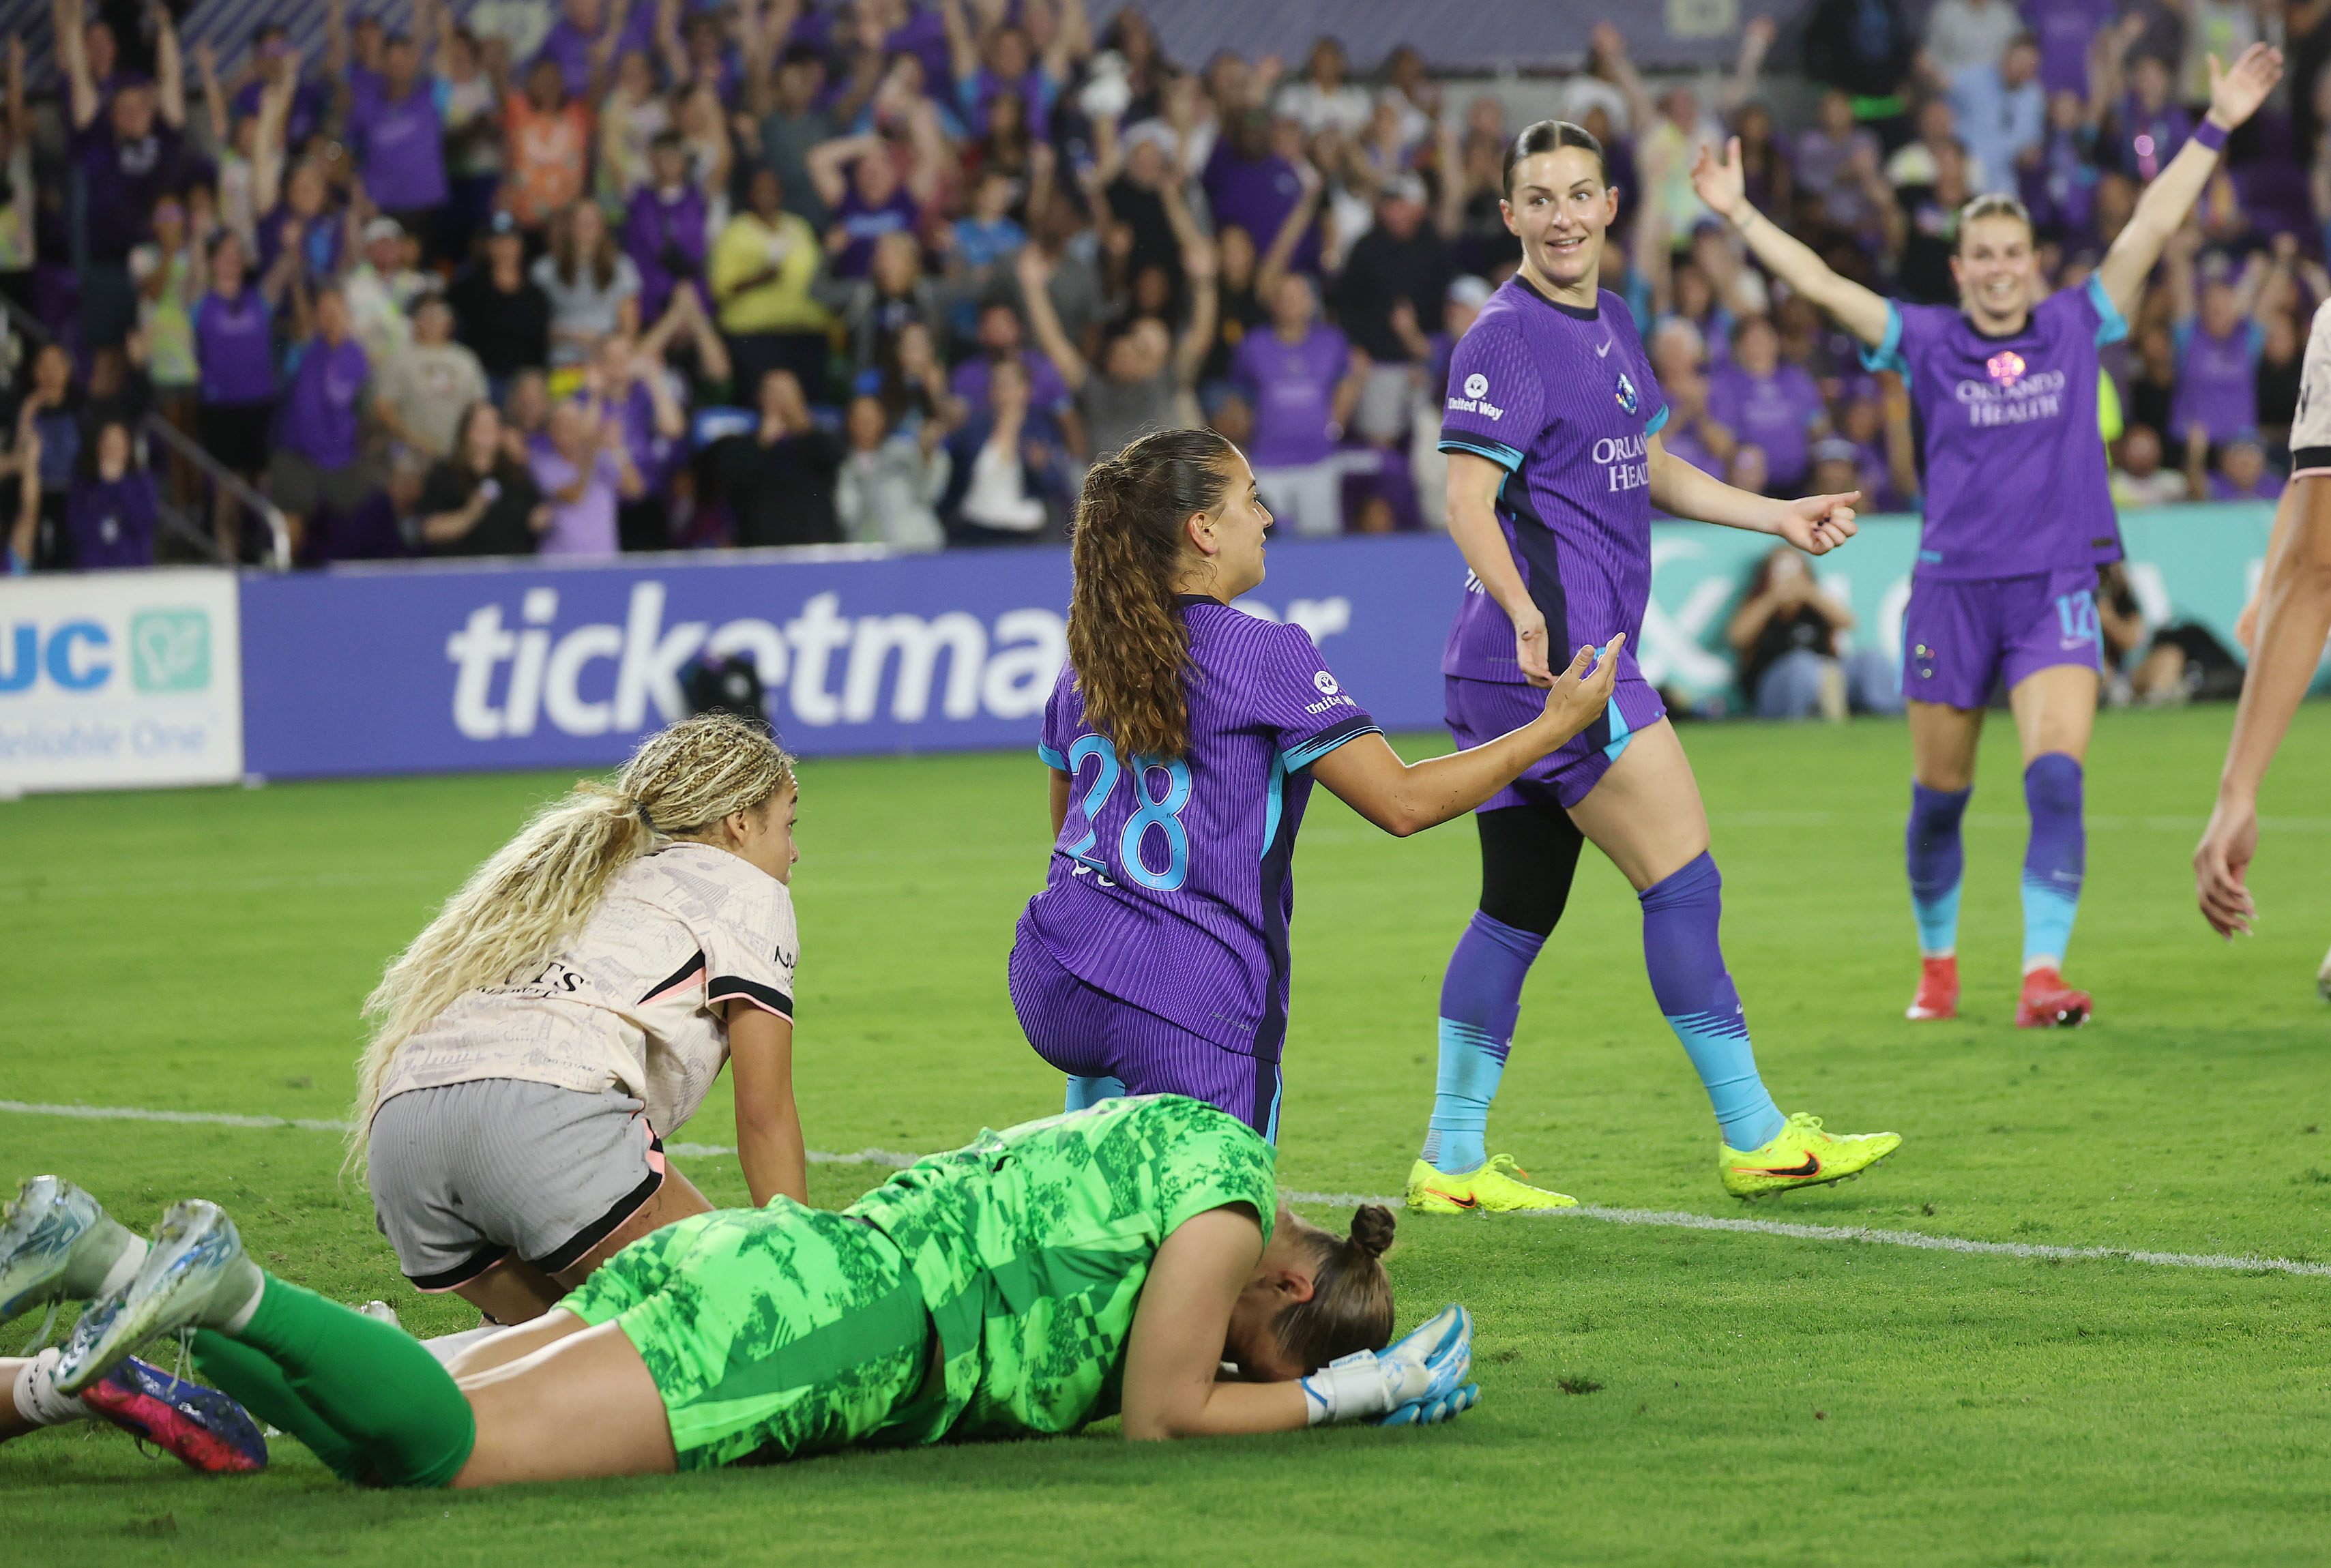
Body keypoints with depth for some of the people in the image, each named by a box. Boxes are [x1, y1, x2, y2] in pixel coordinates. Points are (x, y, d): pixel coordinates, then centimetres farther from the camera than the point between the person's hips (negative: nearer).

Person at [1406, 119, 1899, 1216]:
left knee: (1520, 910, 10)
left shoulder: (1609, 323, 17)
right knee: (1684, 877, -7)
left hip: (1576, 662, 9)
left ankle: (1452, 1158, 13)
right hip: (1546, 660, -9)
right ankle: (1754, 1136, -2)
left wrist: (1778, 518, 25)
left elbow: (1650, 469, 30)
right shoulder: (1505, 339, -11)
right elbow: (1468, 501, -20)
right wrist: (1527, 615, -35)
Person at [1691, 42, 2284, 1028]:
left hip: (2055, 588, 0)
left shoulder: (2076, 328, 6)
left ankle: (2042, 976, -20)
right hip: (1952, 587, 1)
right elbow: (1819, 282, -1)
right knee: (1938, 797, 8)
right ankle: (1938, 966, 27)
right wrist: (1736, 214, -8)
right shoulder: (1926, 343, 4)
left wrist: (2216, 128, -2)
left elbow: (2150, 228, 3)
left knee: (2057, 776, -17)